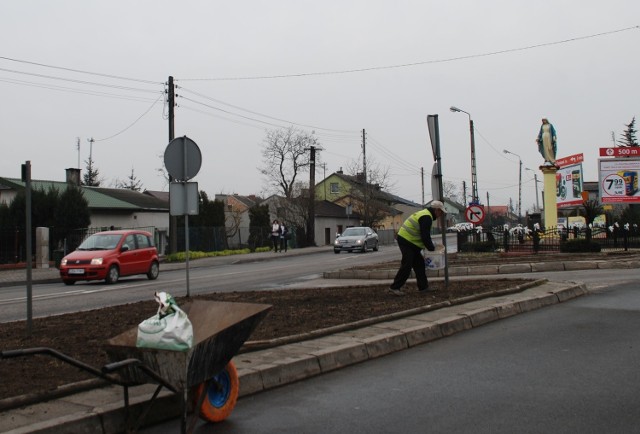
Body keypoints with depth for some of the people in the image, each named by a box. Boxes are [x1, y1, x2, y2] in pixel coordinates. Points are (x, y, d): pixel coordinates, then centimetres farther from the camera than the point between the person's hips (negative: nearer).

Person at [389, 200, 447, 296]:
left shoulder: (425, 214, 17)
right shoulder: (426, 218, -18)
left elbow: (425, 235, 23)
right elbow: (425, 236, -21)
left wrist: (431, 246, 17)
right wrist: (432, 249, -9)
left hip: (410, 242, 11)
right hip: (406, 241, -11)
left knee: (419, 264, 13)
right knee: (406, 266, -10)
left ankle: (423, 287, 19)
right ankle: (394, 287, -5)